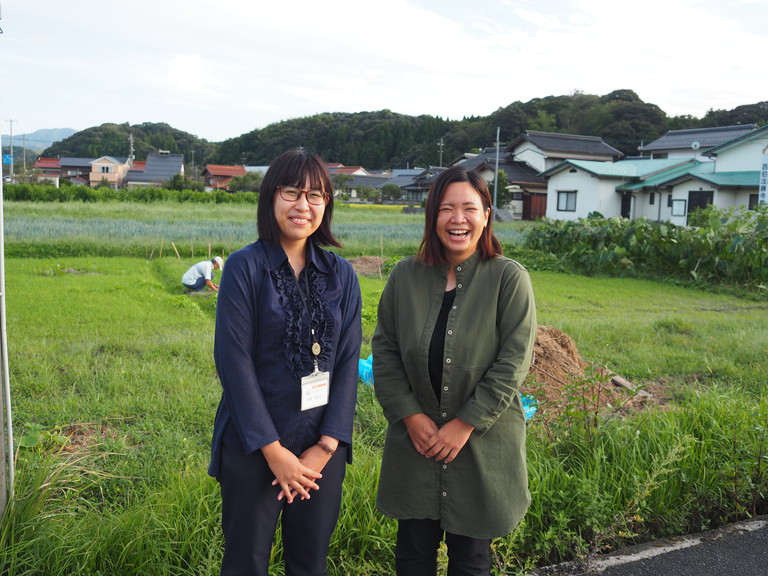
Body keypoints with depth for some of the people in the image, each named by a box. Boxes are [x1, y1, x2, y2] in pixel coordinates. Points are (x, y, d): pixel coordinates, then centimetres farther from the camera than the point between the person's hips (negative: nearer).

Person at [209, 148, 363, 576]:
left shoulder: (341, 275, 3)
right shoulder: (245, 267, -8)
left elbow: (348, 362, 0)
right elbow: (234, 360, -12)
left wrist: (326, 446, -8)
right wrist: (272, 449, -13)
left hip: (322, 448, 3)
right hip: (253, 445, -3)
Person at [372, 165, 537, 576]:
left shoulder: (509, 279, -9)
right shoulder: (405, 276, 0)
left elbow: (513, 362, -12)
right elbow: (384, 350, 2)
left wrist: (465, 424, -15)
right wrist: (410, 415, -8)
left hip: (482, 446, -2)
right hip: (415, 441, 3)